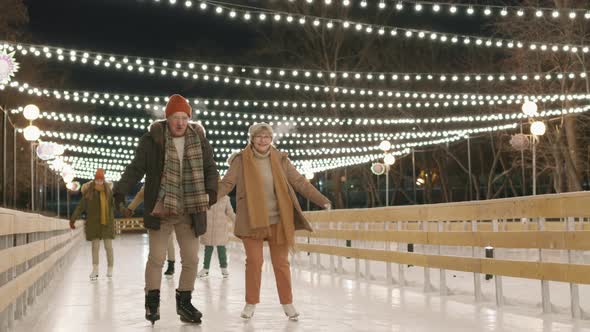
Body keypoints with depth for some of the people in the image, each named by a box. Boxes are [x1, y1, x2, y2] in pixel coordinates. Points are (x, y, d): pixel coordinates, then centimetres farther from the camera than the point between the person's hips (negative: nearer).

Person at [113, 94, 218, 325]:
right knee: (156, 257, 1)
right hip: (160, 209, -3)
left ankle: (184, 301, 24)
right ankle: (152, 301, 20)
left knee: (191, 259, 6)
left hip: (189, 211, 3)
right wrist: (120, 192, -15)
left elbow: (210, 169, 7)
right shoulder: (152, 140, -6)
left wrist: (211, 190, -11)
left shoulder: (199, 140, 4)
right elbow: (135, 168, -5)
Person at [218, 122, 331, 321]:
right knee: (254, 262, 3)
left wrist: (321, 200, -1)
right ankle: (251, 303, 19)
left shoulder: (280, 159, 2)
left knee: (281, 263, 8)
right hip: (252, 220, -1)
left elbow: (300, 182, 4)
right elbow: (227, 183, -7)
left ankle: (287, 303, 21)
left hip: (278, 221, 2)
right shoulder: (241, 159, -3)